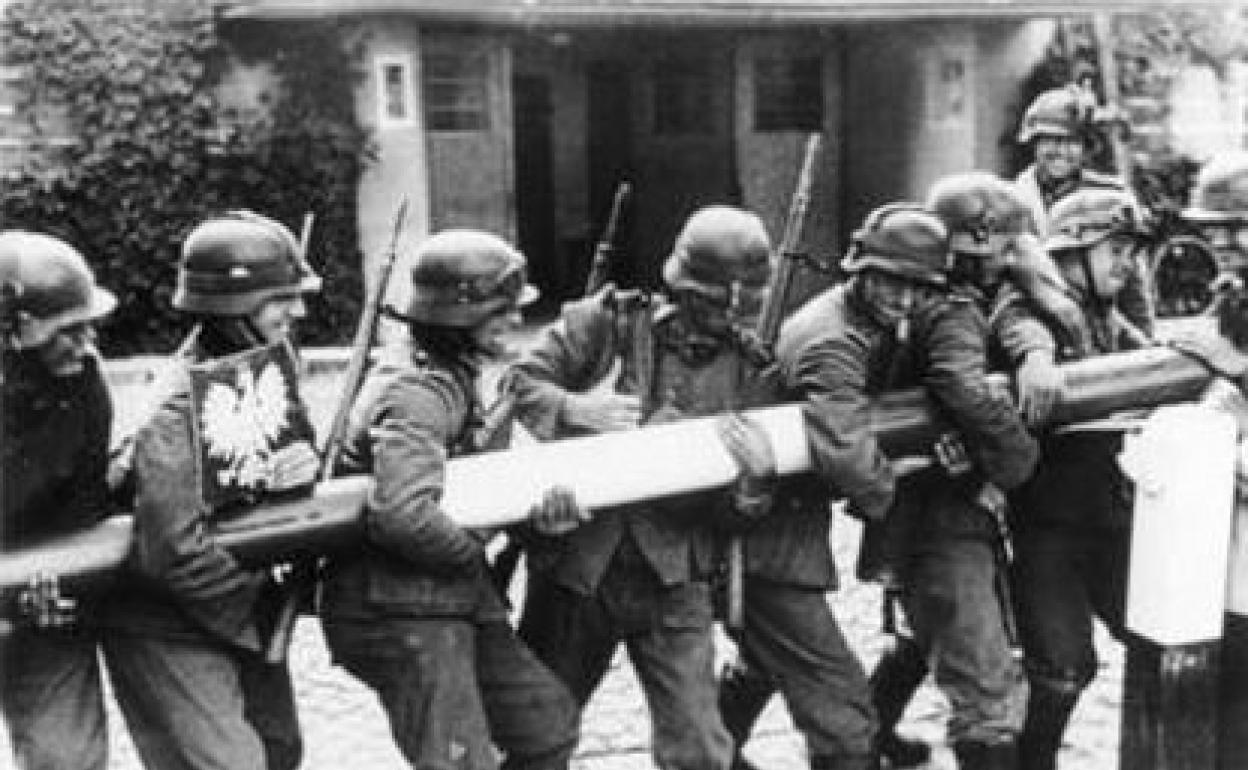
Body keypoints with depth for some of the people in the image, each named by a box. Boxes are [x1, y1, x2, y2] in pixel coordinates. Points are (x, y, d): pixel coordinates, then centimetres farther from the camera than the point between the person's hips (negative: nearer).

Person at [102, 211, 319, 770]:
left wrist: (302, 462, -18)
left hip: (243, 619, 8)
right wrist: (261, 601, -17)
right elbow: (172, 552, -32)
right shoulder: (186, 407, -28)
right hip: (171, 634, -8)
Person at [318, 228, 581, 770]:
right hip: (400, 610, -10)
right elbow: (401, 513, -35)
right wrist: (472, 551, -17)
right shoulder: (416, 393, -21)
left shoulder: (451, 373, 10)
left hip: (453, 602, 10)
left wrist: (535, 499, -15)